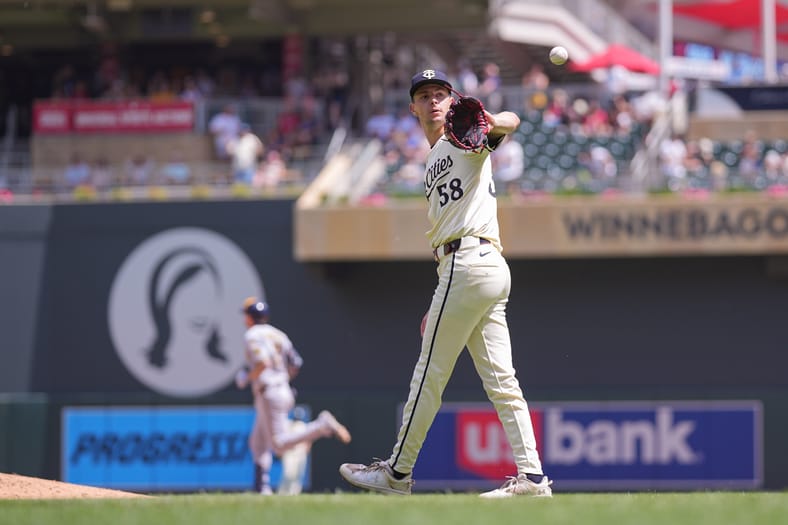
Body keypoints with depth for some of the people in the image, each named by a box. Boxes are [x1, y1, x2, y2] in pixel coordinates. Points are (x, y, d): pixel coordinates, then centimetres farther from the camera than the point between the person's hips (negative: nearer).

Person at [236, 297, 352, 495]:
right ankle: (265, 487, 9)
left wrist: (247, 378, -9)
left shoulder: (253, 336, -8)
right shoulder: (277, 334, 16)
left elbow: (263, 362, -24)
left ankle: (322, 426, -25)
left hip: (269, 395, -9)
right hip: (283, 389, 9)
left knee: (279, 444, -15)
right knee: (258, 442, 16)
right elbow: (296, 364, 14)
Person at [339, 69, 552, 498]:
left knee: (430, 373, -3)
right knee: (500, 380, 3)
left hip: (470, 265, -10)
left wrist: (492, 124, -45)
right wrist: (439, 304, 23)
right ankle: (531, 475, -2)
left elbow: (512, 121, -20)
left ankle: (398, 472, 3)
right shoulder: (434, 163, 28)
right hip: (491, 269, 10)